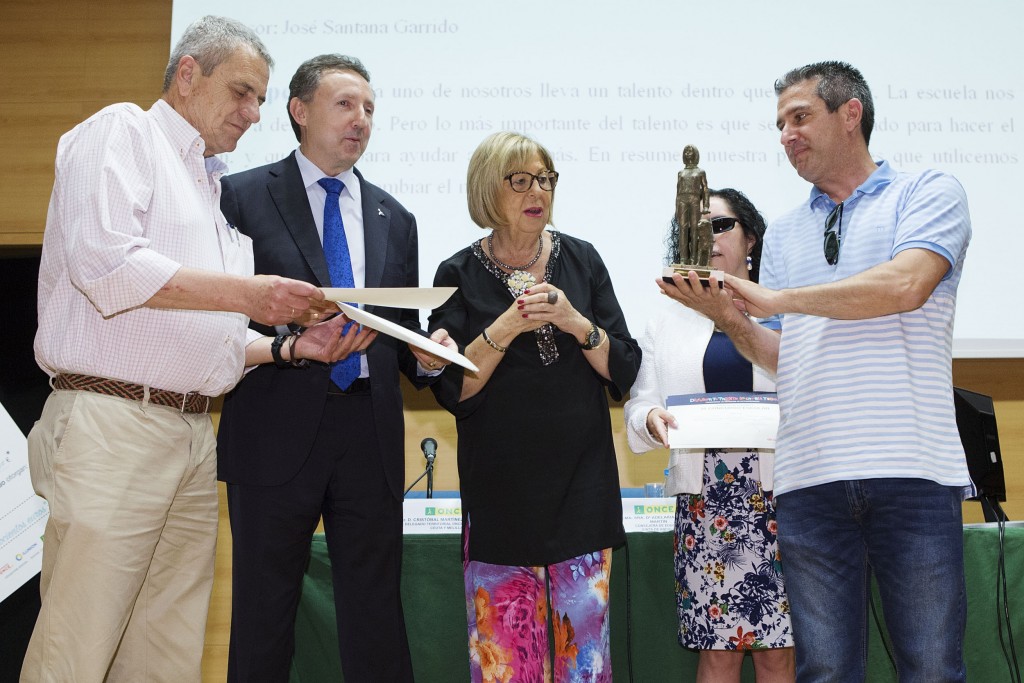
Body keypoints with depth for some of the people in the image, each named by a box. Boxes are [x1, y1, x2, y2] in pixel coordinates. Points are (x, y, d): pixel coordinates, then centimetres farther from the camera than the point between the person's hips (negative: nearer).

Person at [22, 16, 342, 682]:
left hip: (195, 437, 8)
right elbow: (104, 261, -15)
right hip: (114, 423, -7)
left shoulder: (216, 191, 25)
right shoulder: (121, 132, 3)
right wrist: (246, 293, -13)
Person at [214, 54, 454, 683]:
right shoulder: (243, 197, 3)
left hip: (370, 432, 4)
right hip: (278, 430, -3)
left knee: (375, 615, 6)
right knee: (265, 613, 5)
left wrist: (426, 356, -2)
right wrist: (286, 346, -19)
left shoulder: (394, 218, 17)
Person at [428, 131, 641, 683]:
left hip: (580, 483, 2)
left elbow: (623, 371, 4)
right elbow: (452, 390, -5)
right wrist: (505, 328, -17)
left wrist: (576, 323, -12)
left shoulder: (581, 260, 7)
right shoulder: (459, 275, 2)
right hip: (500, 487, -1)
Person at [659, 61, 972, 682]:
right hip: (811, 478, 4)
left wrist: (775, 298, -6)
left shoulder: (929, 195, 6)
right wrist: (727, 317, -2)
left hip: (912, 469, -4)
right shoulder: (785, 234, 21)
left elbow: (906, 284, -13)